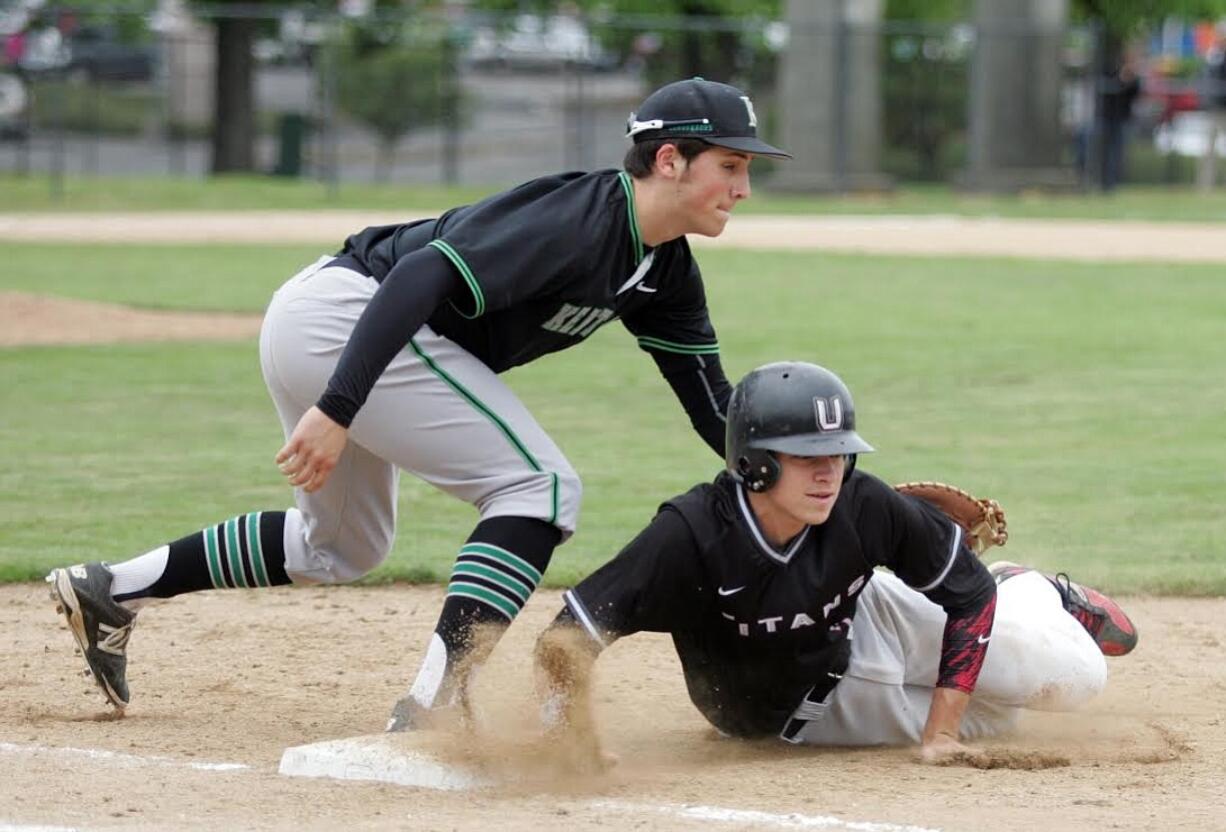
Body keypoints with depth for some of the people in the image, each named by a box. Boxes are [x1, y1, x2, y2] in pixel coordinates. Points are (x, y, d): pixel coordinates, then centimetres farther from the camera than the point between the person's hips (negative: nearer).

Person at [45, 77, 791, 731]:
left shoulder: (665, 271, 9)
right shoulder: (578, 218, -20)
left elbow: (712, 404, 11)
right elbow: (423, 277, -30)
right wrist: (338, 408, -36)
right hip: (340, 315, -10)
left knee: (343, 547, 26)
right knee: (540, 486, -15)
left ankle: (110, 590, 32)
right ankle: (434, 708, -24)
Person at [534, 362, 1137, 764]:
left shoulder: (866, 509, -29)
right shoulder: (691, 534, -37)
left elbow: (971, 598, -16)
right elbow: (567, 638, -38)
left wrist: (940, 732, -20)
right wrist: (576, 737, -55)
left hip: (868, 629, 2)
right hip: (807, 713, -2)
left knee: (1074, 677, -2)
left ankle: (1034, 594, 35)